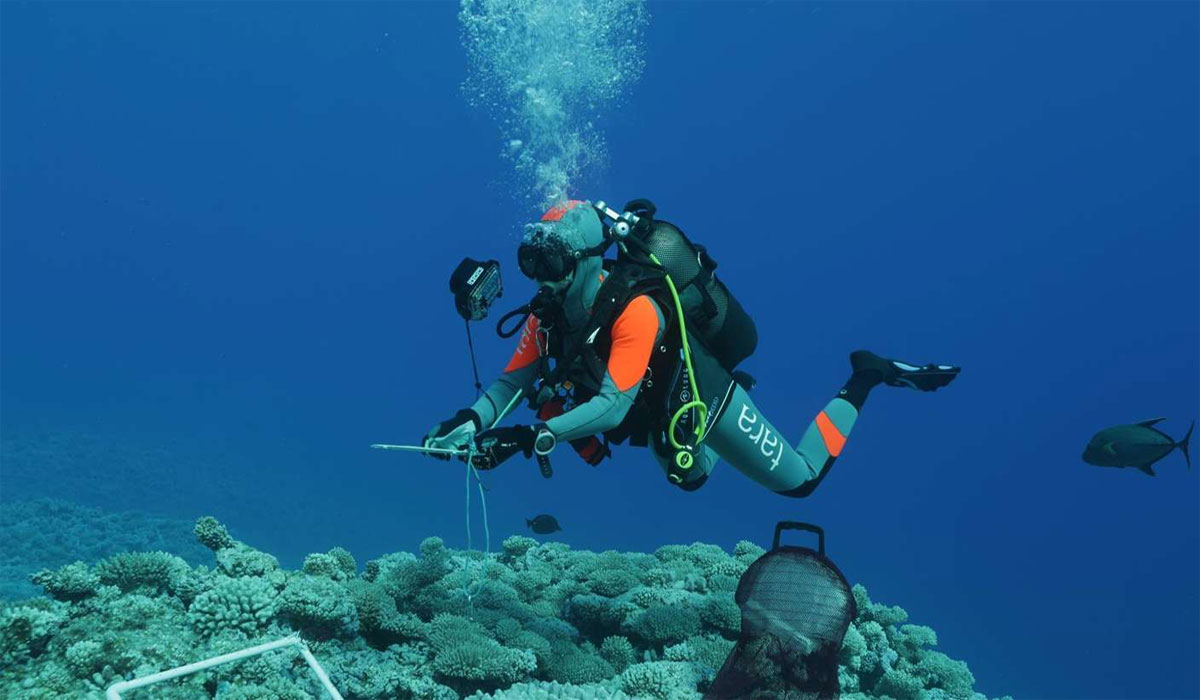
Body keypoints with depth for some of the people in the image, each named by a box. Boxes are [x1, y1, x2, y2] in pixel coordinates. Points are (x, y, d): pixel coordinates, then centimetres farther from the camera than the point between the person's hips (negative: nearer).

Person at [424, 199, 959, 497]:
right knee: (691, 479, 33)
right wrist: (469, 423, -36)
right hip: (661, 417, 7)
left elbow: (613, 406, -46)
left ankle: (866, 374, 20)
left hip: (707, 399, -7)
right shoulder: (548, 314, -17)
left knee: (800, 479, 7)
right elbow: (511, 383, -17)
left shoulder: (634, 310, -39)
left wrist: (535, 436, -55)